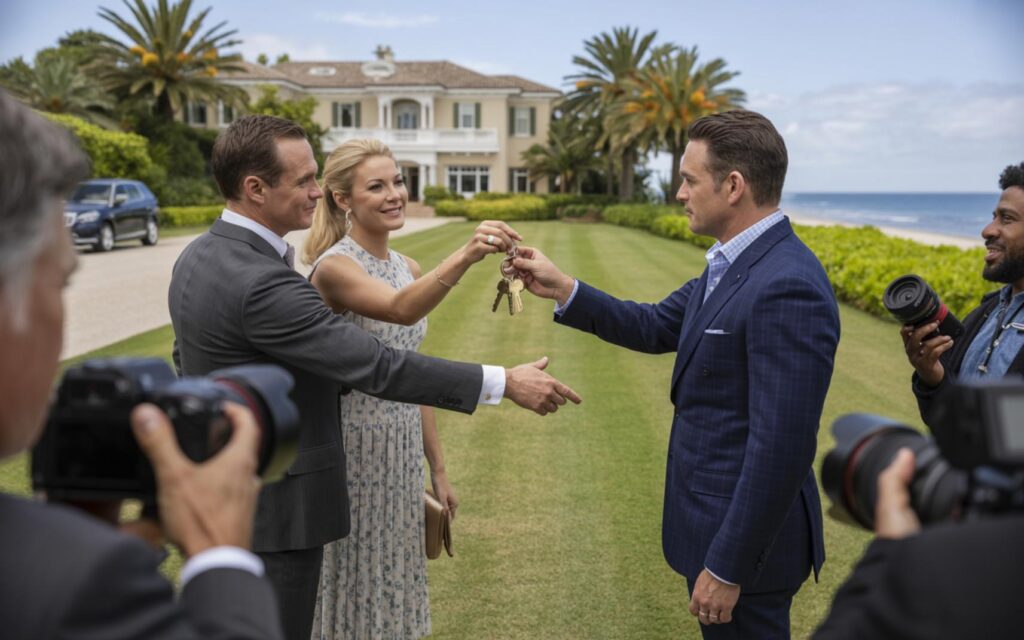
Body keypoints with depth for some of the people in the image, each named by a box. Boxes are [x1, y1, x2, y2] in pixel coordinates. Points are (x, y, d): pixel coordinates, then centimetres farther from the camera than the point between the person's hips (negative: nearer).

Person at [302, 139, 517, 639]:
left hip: (402, 452, 7)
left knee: (393, 583, 18)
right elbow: (400, 310, -38)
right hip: (352, 452, -7)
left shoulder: (407, 269, 6)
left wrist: (437, 469, 12)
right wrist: (463, 258, -54)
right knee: (355, 594, 7)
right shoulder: (334, 266, -16)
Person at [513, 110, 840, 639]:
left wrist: (727, 567, -22)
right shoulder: (733, 265, 5)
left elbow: (781, 447, -27)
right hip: (715, 517, 9)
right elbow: (656, 328, 15)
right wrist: (562, 289, 6)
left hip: (744, 536, -9)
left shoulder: (788, 288, -26)